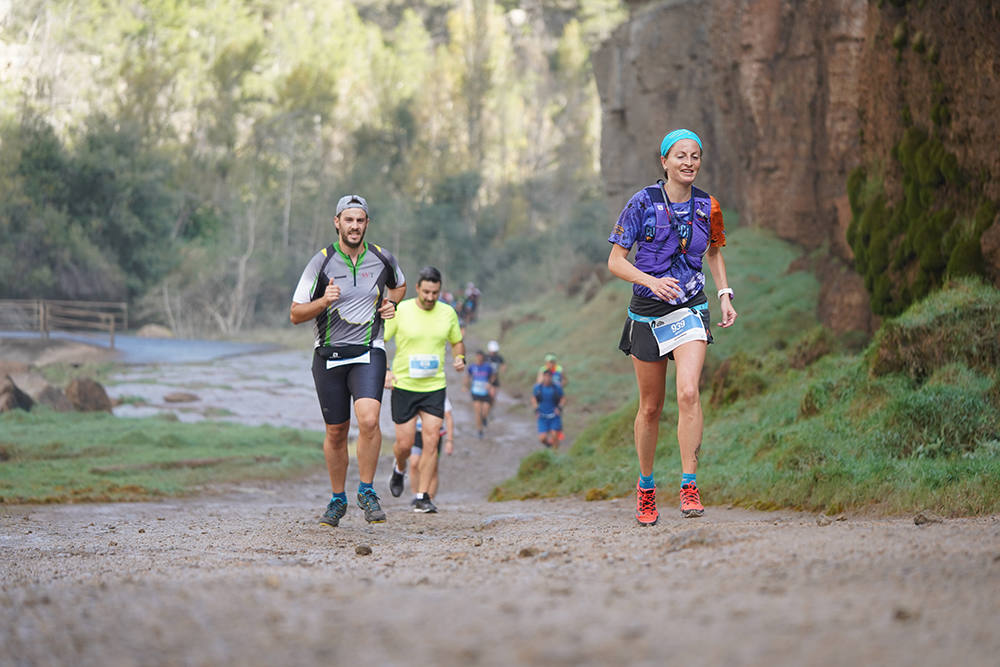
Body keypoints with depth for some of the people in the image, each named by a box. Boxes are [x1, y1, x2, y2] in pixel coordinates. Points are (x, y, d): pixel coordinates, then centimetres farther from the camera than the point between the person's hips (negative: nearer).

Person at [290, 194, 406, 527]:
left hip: (368, 352, 0)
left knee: (368, 420, -23)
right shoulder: (322, 262, -5)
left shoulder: (383, 259, 1)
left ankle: (366, 491, -7)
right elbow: (296, 313, -3)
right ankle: (337, 500, 26)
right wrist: (323, 301, -21)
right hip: (329, 355, 0)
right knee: (336, 432, 7)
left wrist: (391, 305, 4)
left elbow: (399, 285, 25)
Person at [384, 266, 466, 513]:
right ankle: (399, 469, 36)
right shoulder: (400, 311, -7)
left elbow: (457, 342, 17)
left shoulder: (448, 313, 1)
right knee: (405, 443, 0)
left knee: (431, 441, -8)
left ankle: (423, 497, -2)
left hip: (434, 386, 2)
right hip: (403, 385, -2)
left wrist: (460, 358, -5)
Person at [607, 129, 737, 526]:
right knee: (651, 407, 7)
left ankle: (689, 486, -19)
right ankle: (645, 487, 26)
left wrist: (725, 294, 6)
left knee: (688, 393, -21)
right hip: (647, 313, -1)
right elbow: (615, 261, -7)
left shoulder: (707, 207, 2)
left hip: (690, 311, 1)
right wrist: (652, 281, -23)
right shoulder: (643, 203, -7)